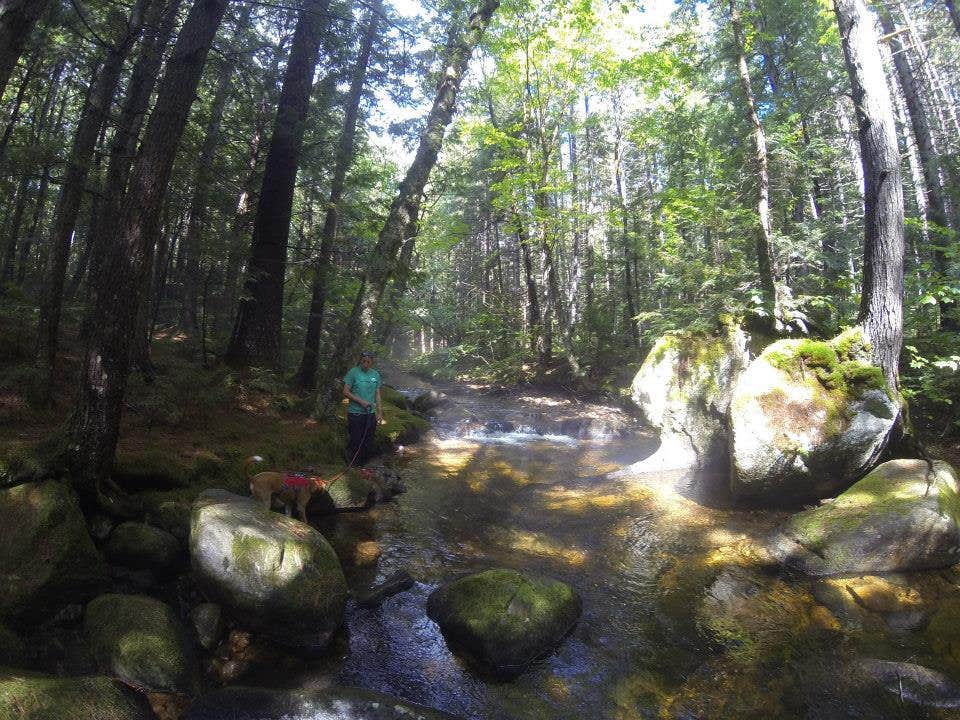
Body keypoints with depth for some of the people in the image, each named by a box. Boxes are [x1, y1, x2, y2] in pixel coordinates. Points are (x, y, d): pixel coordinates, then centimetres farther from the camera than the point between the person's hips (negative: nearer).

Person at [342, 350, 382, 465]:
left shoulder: (376, 374, 8)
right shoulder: (353, 372, -7)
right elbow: (346, 392, -7)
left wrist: (380, 412, 7)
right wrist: (361, 401, -15)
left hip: (370, 414, 5)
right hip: (355, 414, -4)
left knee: (367, 443, 9)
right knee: (356, 443, -1)